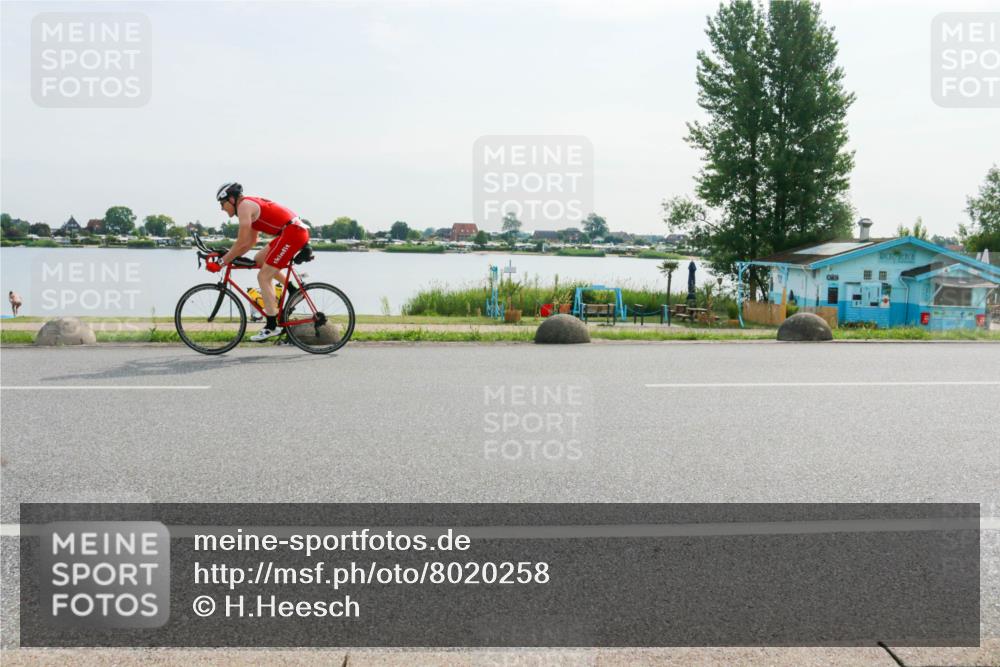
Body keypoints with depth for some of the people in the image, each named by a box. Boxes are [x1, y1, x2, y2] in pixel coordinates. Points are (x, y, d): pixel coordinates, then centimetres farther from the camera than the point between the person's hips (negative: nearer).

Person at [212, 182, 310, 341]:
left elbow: (242, 243, -12)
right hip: (297, 231, 10)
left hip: (293, 232, -10)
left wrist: (221, 262, -5)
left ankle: (271, 327, -4)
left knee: (263, 277, -5)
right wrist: (228, 256, 22)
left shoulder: (244, 206, -7)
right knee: (258, 260, 21)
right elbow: (251, 241, 26)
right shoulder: (251, 204, 22)